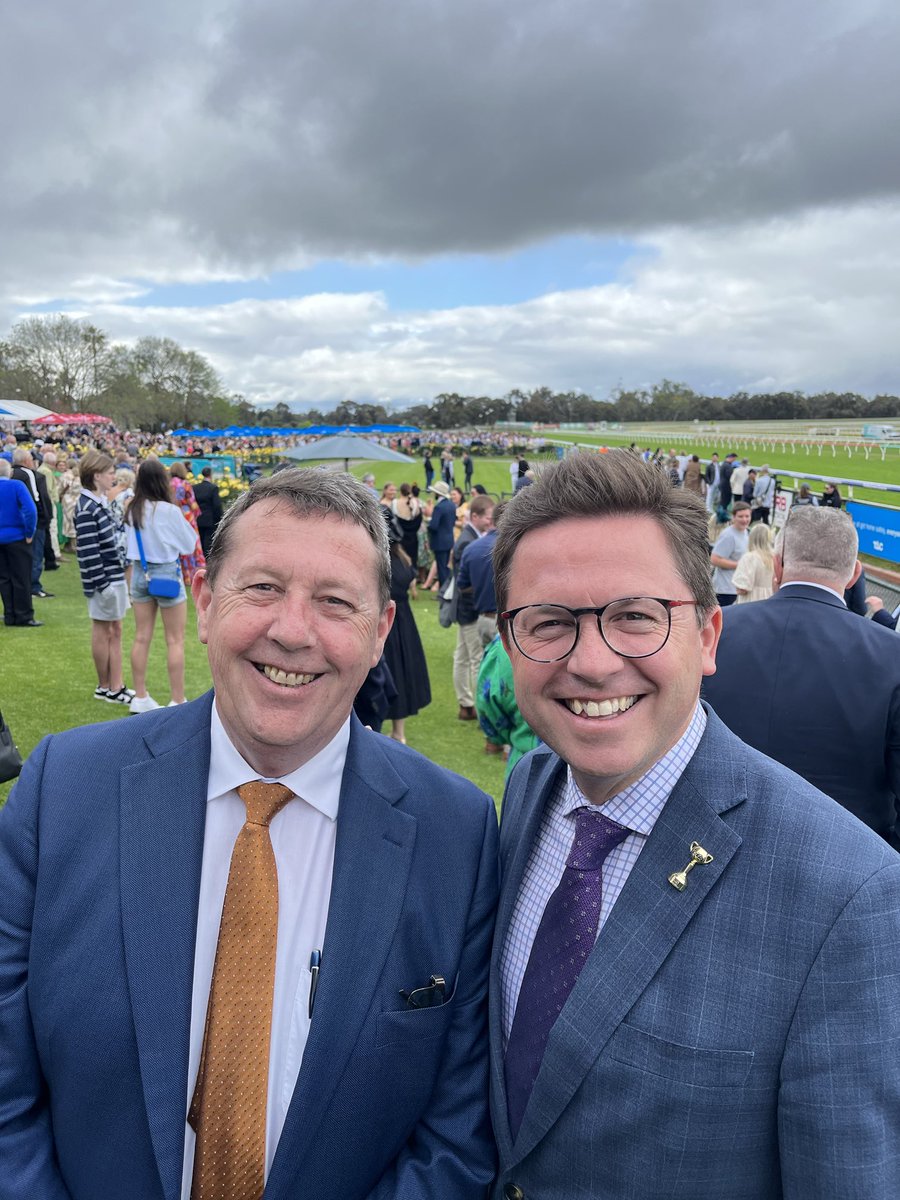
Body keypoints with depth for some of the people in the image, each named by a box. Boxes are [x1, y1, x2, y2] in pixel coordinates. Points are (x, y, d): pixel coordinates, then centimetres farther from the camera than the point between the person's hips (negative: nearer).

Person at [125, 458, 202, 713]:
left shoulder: (133, 510, 1)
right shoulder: (169, 510, -16)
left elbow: (129, 549, 10)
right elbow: (189, 545, -5)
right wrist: (183, 520, 8)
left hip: (140, 573, 6)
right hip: (167, 573, -6)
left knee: (141, 637, 11)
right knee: (175, 641, 2)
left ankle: (140, 697, 18)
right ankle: (177, 701, 4)